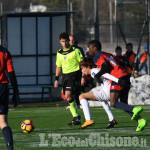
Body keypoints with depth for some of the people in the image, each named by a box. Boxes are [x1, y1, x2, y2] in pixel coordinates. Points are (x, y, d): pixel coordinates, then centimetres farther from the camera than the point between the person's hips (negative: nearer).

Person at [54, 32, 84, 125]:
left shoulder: (75, 51, -6)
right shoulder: (59, 53, 12)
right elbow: (58, 66, 22)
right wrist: (56, 79, 17)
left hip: (74, 74, -7)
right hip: (65, 75, 7)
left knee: (68, 95, -19)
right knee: (68, 97, 4)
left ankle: (76, 117, -13)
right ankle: (76, 116, 13)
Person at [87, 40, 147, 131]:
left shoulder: (97, 57, 2)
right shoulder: (109, 55, 27)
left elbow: (106, 66, -15)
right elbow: (120, 63, 25)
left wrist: (97, 76, -6)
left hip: (118, 79, -9)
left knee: (113, 103, -10)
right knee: (124, 105, 10)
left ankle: (135, 110, -28)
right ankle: (140, 120, -8)